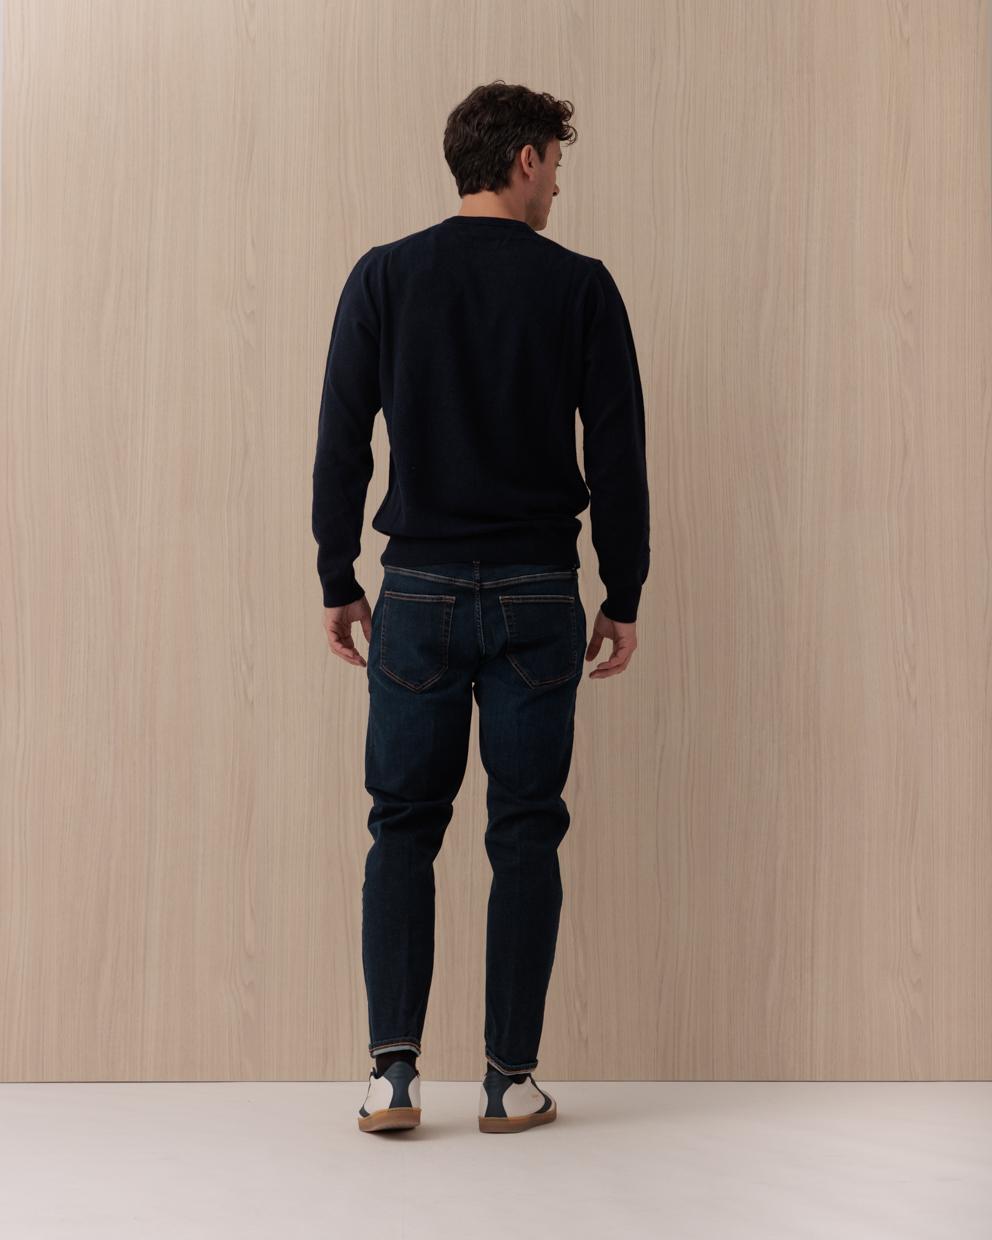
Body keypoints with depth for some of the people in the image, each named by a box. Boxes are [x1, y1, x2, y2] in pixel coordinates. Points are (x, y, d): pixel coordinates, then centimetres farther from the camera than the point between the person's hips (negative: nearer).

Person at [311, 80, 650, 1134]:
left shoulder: (384, 277, 1)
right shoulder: (579, 285, -1)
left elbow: (341, 444, 0)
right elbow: (618, 453, -2)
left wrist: (338, 585, 8)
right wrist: (623, 596, 7)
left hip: (418, 593, 1)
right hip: (537, 598, -1)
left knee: (402, 830, 8)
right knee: (526, 835, 6)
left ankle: (394, 1072, 0)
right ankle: (511, 1082, 10)